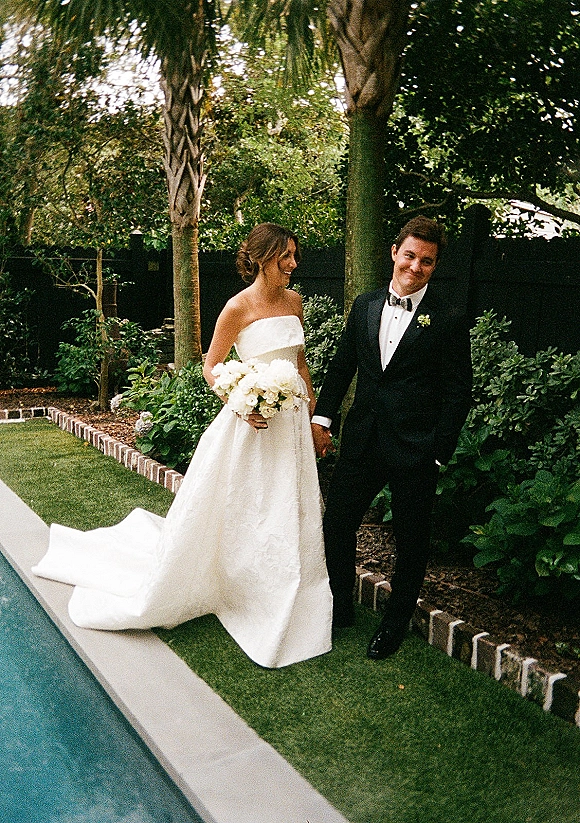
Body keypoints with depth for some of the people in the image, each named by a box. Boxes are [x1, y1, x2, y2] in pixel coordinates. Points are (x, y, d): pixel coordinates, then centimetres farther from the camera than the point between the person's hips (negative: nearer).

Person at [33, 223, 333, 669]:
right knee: (238, 514, 5)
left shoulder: (293, 300, 6)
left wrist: (313, 412, 12)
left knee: (287, 517, 14)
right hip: (252, 423, -6)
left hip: (291, 420, 6)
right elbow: (211, 368, -6)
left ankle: (283, 609, 32)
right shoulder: (238, 307, -12)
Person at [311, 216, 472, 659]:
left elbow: (459, 393, -7)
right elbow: (341, 366, 13)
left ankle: (395, 623, 33)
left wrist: (439, 453, -10)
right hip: (362, 441, 4)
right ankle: (340, 608, 34)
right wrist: (322, 417, 5)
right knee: (336, 524, 11)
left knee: (411, 542, 11)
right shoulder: (365, 306, 7)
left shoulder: (449, 322, -7)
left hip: (416, 451, -4)